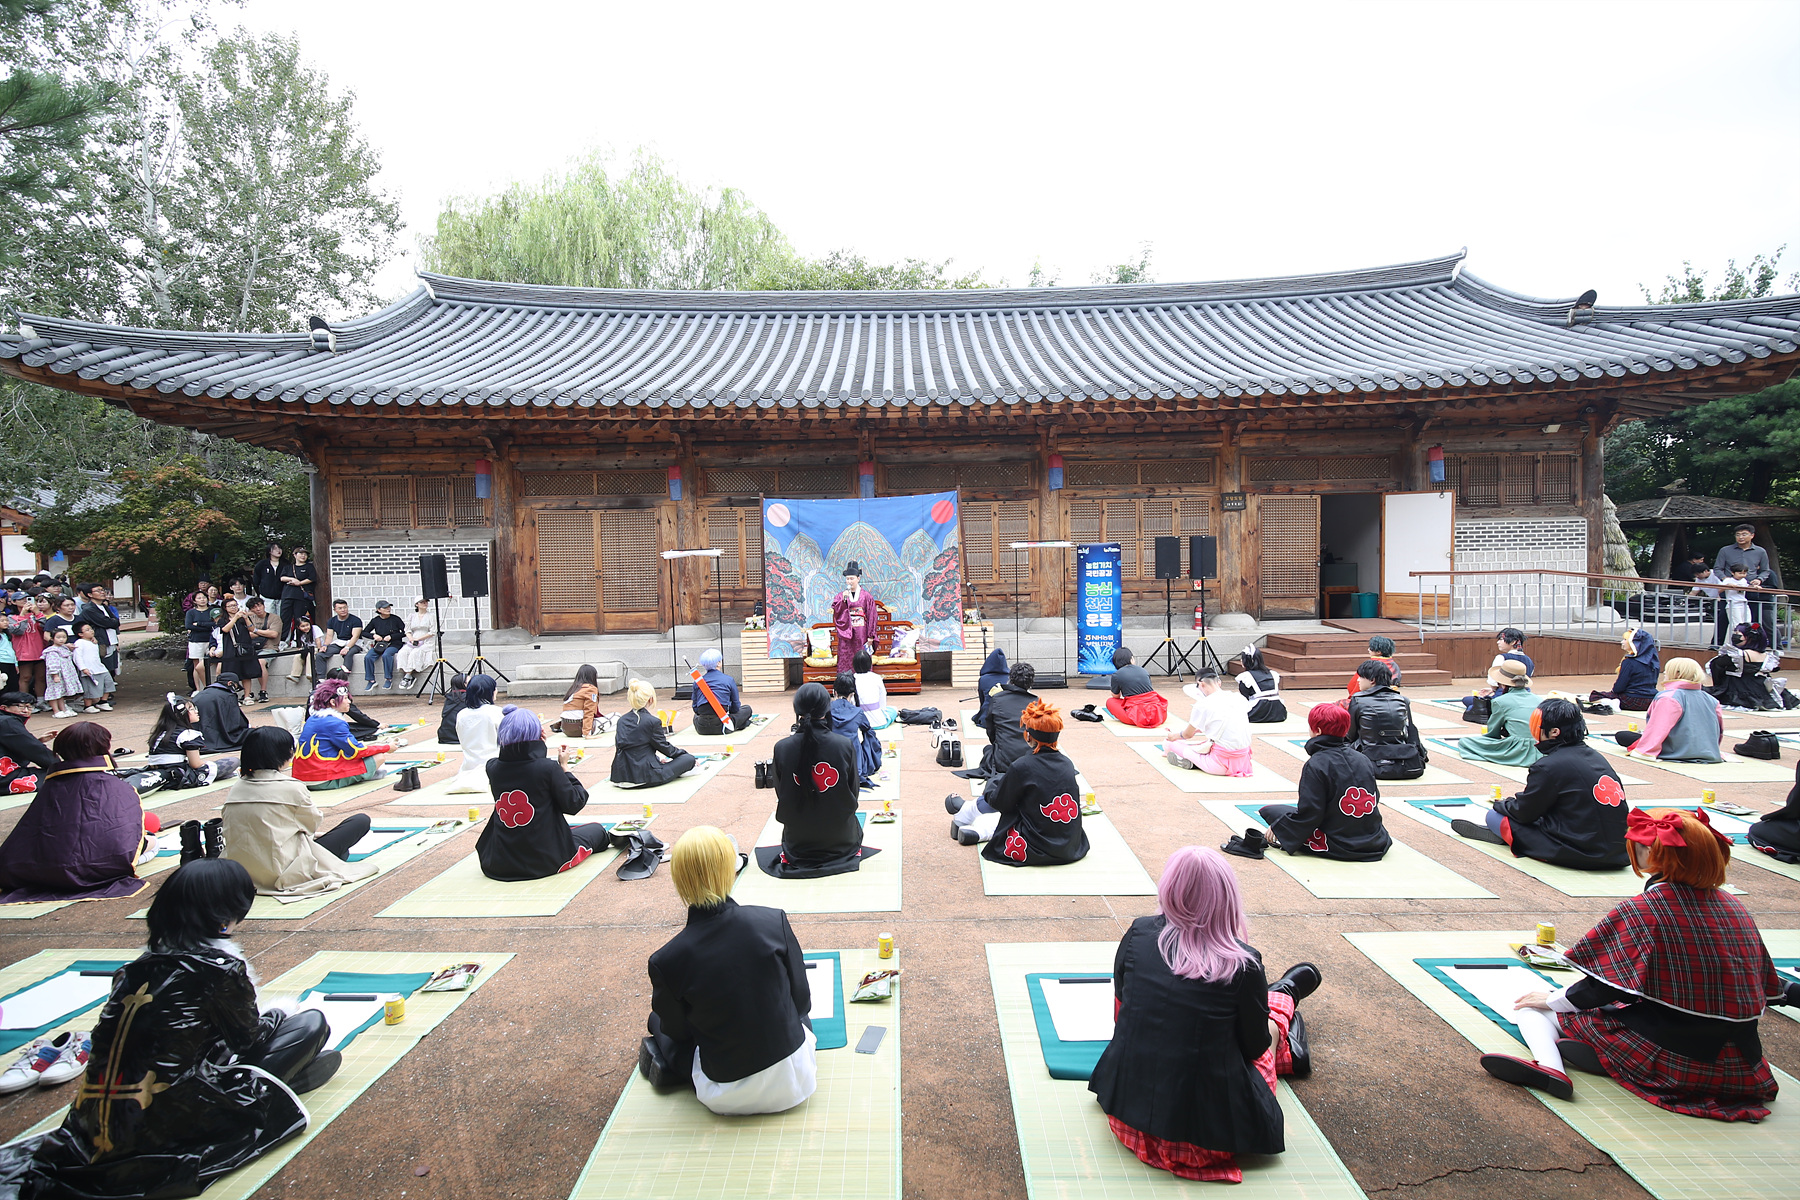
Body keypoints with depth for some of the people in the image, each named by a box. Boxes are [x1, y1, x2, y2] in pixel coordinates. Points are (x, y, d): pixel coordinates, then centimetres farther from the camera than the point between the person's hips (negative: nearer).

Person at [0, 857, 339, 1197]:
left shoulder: (143, 964, 3)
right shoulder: (220, 968, -16)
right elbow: (248, 1036, 0)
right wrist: (274, 1017, 23)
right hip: (168, 1122, -7)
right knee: (311, 1023, -1)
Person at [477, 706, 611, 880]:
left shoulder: (492, 767, -7)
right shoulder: (549, 768, -20)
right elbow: (574, 804, -10)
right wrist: (564, 767, -2)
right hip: (546, 862, -5)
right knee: (597, 829, 21)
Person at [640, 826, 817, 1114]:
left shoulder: (665, 961, -20)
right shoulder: (774, 921, -18)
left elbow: (676, 1030, -2)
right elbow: (802, 1000, -4)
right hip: (793, 1081, 0)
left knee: (657, 1022, 25)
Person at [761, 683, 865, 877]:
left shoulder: (782, 748, -17)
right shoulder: (846, 745, -18)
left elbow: (780, 795, -3)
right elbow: (853, 793, -4)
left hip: (797, 844, 0)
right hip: (841, 839, 0)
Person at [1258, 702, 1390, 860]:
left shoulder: (1316, 765, -16)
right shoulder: (1363, 759, 2)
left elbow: (1309, 813, -17)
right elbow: (1376, 799, 11)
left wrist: (1277, 826, -4)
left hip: (1338, 847, -7)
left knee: (1268, 810, 2)